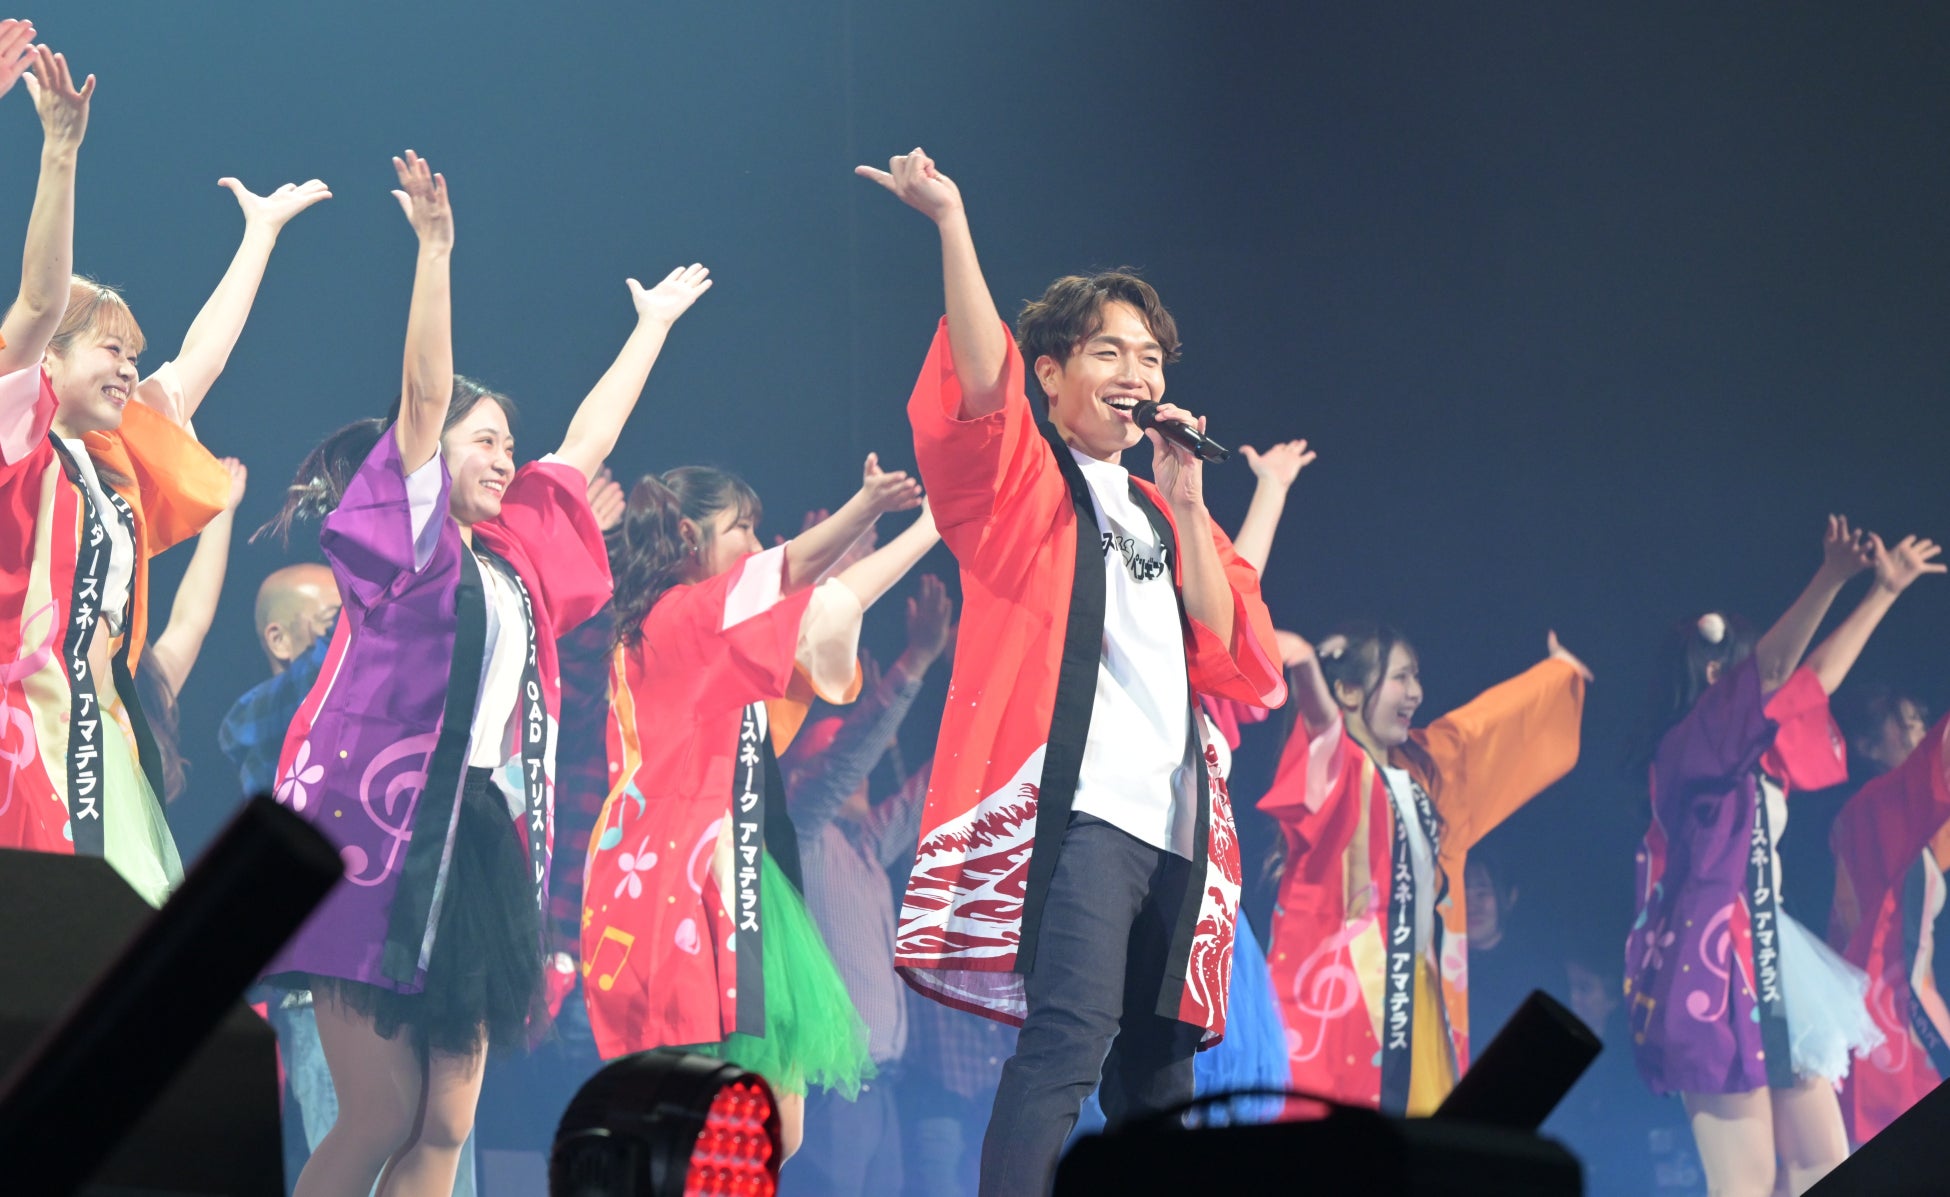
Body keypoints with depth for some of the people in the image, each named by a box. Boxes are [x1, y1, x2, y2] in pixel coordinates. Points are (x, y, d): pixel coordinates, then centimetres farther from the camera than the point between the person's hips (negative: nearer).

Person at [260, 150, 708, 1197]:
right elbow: (424, 397, -10)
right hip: (380, 833, -7)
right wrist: (433, 247, -18)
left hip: (481, 844, 7)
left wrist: (655, 323, 38)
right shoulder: (407, 540, 1)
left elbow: (586, 445, 29)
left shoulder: (516, 556, 18)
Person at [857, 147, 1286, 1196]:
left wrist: (1188, 508, 4)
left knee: (1158, 1070, 9)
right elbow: (984, 386, -15)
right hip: (1075, 804, -7)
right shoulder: (1022, 483, 6)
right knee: (1068, 1042, -22)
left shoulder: (1158, 511, 24)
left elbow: (1230, 654, 13)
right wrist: (951, 223, -21)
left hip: (1174, 818, 7)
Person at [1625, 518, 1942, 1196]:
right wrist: (1832, 577, -32)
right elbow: (1772, 672, -23)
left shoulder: (1753, 755, 17)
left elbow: (1815, 678, 27)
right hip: (1713, 969, -10)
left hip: (1765, 964, 10)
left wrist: (1886, 590, 30)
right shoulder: (1688, 745, -9)